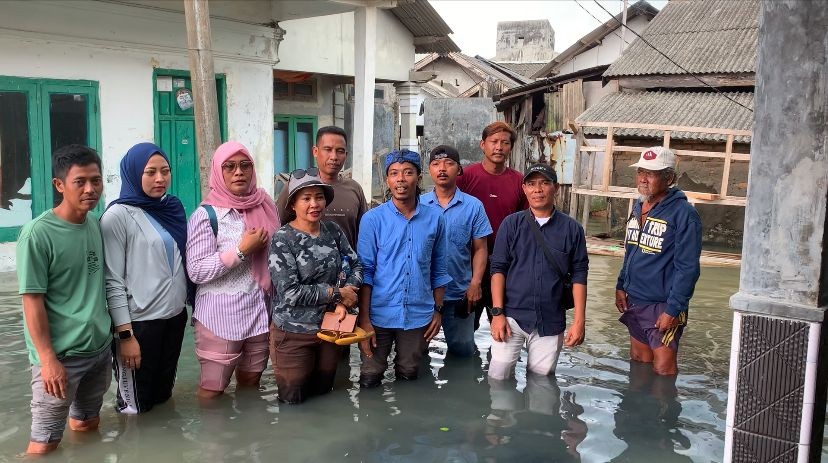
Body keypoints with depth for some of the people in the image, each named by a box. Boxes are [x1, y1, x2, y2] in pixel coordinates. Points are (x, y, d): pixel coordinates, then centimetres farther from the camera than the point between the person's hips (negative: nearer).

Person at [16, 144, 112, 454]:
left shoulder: (96, 225, 3)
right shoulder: (38, 234, -17)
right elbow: (32, 301, -15)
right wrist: (48, 359, -17)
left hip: (100, 347, 6)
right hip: (60, 355, -6)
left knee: (88, 425, 20)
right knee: (45, 441, 3)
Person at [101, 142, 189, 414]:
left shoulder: (173, 208, 8)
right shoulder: (118, 216, -12)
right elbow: (113, 281, -14)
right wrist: (125, 334, -16)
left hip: (175, 315, 6)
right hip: (139, 321, -6)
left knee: (162, 397, 20)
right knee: (135, 408, 7)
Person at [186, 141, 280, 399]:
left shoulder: (264, 205, 5)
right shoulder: (206, 214, -10)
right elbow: (196, 272, -15)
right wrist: (242, 249, -19)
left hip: (259, 312, 5)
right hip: (220, 317, -5)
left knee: (251, 383, 16)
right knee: (213, 390, 4)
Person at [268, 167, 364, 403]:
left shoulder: (333, 230, 1)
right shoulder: (283, 239, -14)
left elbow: (355, 265, 4)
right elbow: (290, 292, -20)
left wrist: (344, 302, -13)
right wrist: (336, 293, -15)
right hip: (293, 333, -4)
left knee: (324, 395, 19)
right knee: (293, 401, 9)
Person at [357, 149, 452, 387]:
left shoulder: (435, 218, 2)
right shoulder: (372, 219, -5)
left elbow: (438, 270, 9)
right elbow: (365, 271, -4)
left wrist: (437, 310, 7)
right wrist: (364, 318, -7)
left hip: (418, 315, 2)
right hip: (380, 314, -2)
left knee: (409, 376, 15)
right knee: (370, 379, 7)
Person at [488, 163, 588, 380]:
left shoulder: (571, 228, 3)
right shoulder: (511, 224, 2)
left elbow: (578, 275, 3)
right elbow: (498, 269, 0)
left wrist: (579, 321, -2)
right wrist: (497, 312, -7)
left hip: (551, 321, 1)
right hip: (512, 315, -1)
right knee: (498, 375, -5)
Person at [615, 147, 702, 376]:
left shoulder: (683, 213, -16)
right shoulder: (638, 207, 9)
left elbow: (688, 268, -18)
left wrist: (673, 309, -20)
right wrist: (621, 286, 12)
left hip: (662, 306, -7)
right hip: (634, 301, 8)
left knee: (663, 369, -1)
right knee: (638, 361, 18)